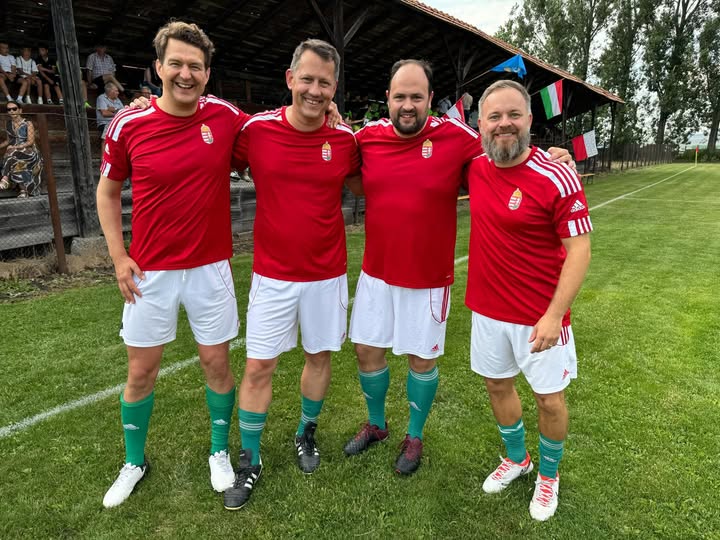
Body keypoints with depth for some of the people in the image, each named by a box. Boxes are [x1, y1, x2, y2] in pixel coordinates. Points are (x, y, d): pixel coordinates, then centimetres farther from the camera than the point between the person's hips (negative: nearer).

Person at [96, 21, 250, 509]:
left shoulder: (225, 117, -5)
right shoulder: (129, 125, -6)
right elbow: (107, 191, 6)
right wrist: (119, 256, -1)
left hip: (210, 268, 0)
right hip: (150, 272, 0)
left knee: (217, 363, 10)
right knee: (141, 371, 12)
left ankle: (220, 452, 35)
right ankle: (135, 462, 37)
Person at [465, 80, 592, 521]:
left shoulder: (558, 179, -18)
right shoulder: (476, 169, -2)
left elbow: (579, 250, -16)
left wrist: (554, 315, -21)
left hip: (539, 316, -5)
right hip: (487, 309, 5)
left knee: (550, 399, 10)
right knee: (498, 385, 19)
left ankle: (549, 474, 39)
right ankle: (517, 459, 46)